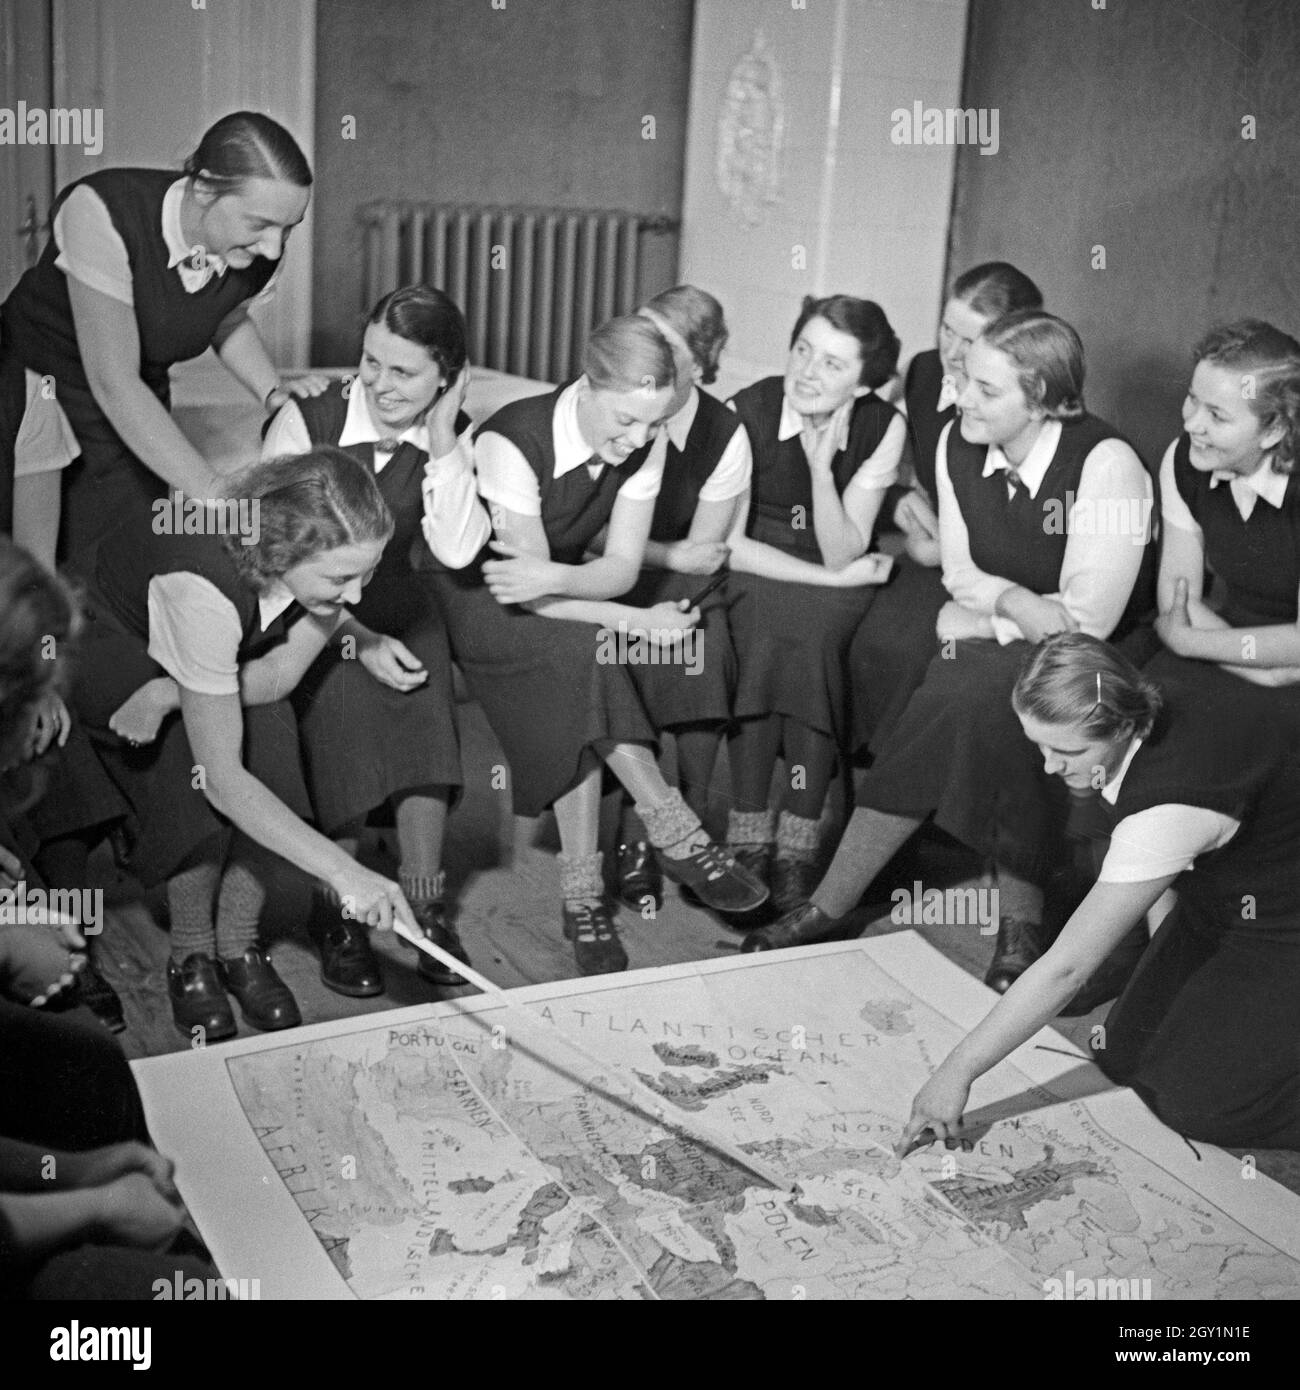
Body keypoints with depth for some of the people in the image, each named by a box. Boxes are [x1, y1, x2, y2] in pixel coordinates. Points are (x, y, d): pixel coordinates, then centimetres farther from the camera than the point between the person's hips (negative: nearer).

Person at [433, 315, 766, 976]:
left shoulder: (644, 444, -14)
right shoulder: (511, 442, -31)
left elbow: (622, 566, -14)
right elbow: (527, 596, -28)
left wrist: (555, 576, -37)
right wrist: (639, 623, -31)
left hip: (570, 603, 5)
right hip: (472, 596, -5)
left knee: (576, 706, -26)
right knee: (580, 654, -34)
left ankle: (583, 896, -21)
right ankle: (675, 834, -27)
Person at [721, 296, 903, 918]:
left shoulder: (882, 427, -12)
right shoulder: (746, 412, -16)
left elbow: (842, 554, -14)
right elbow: (729, 544, -13)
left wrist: (822, 465, -28)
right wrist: (833, 577, -16)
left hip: (836, 586, 1)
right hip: (752, 582, -1)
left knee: (812, 637, -31)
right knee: (764, 630, -32)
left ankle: (797, 850, -21)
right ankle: (747, 843, -22)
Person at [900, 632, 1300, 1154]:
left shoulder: (1169, 809, -39)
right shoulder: (1156, 712, -16)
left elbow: (1067, 965, -34)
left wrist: (959, 1070, -29)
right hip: (1218, 904, 8)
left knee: (1199, 1102, -16)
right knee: (1123, 1055, 1)